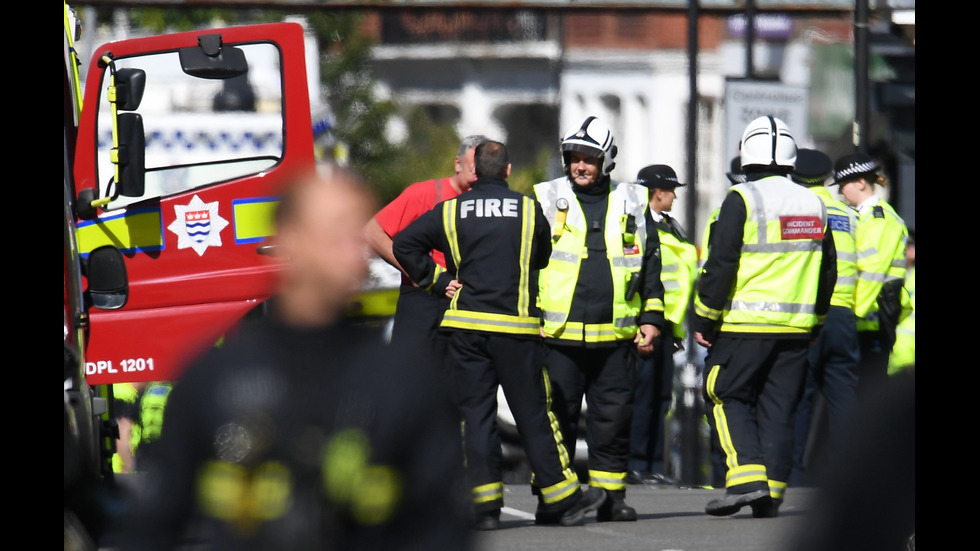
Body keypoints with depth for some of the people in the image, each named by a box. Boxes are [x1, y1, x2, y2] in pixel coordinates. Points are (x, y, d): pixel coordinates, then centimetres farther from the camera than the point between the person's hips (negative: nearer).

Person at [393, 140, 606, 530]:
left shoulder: (450, 212, 4)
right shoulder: (530, 211, 3)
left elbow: (404, 245, 0)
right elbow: (543, 259, 17)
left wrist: (438, 279, 6)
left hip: (465, 324, 1)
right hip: (516, 328, -1)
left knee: (475, 413, 3)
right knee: (532, 413, 4)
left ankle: (484, 503, -3)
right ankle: (561, 497, 10)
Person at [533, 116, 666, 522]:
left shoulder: (632, 204, 11)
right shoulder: (545, 200, 6)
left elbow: (651, 265, 16)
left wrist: (652, 318, 10)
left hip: (615, 336, 1)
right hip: (558, 335, -1)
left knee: (613, 419, 3)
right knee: (556, 419, 0)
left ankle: (611, 496, 11)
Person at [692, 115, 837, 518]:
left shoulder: (742, 200, -9)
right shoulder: (813, 205, 10)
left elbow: (720, 266, -12)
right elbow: (828, 271, 17)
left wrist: (704, 319, -4)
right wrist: (813, 318, 26)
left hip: (744, 325, -5)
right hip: (796, 328, 5)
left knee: (729, 398, 5)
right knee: (779, 409, 9)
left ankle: (746, 477, -12)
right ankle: (772, 493, 6)